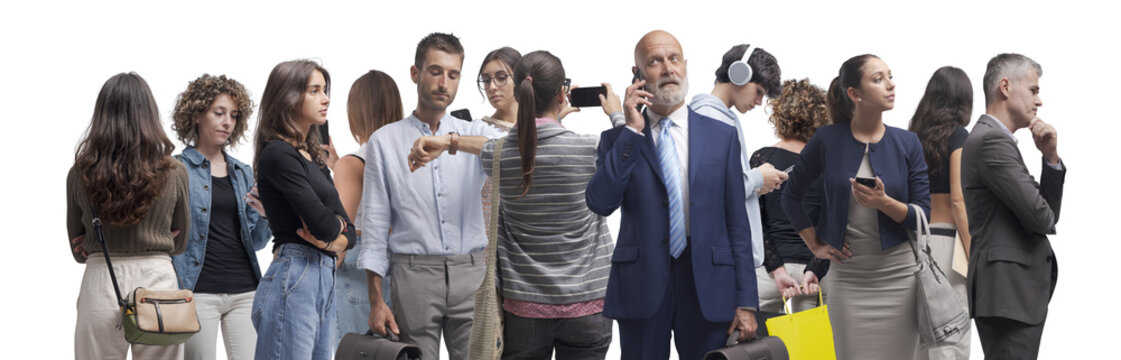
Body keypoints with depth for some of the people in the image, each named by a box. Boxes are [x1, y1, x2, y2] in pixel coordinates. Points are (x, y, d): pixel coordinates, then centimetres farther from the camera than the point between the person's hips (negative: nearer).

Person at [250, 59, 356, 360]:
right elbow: (321, 221, -16)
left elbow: (348, 229, 16)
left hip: (324, 278, 9)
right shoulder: (278, 154, -8)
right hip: (293, 280, -9)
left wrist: (336, 241, -6)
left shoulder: (314, 158, 19)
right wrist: (336, 225, 6)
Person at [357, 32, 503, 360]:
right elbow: (375, 225, 7)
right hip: (414, 274, -1)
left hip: (471, 273, 1)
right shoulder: (385, 141, 10)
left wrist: (458, 141, -27)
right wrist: (376, 300, -1)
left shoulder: (476, 133, 13)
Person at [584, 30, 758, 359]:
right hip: (640, 285, 0)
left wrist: (746, 301, 0)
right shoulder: (617, 140, 7)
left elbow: (737, 222, 6)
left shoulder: (722, 136, 9)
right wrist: (633, 132, -9)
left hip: (708, 288, 1)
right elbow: (599, 203, -10)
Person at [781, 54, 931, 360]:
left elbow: (923, 214, 0)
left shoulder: (907, 143, 3)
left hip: (898, 275, 1)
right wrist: (815, 246, 7)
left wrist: (885, 202, -17)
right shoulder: (828, 140, 0)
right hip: (848, 276, -1)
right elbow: (791, 197, 12)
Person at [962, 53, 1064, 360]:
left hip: (1011, 289, 11)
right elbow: (1039, 216, -18)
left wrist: (1051, 157, 2)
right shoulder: (992, 140, -13)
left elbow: (1049, 212, 16)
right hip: (1009, 291, -11)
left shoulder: (989, 137, 19)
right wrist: (1046, 217, 6)